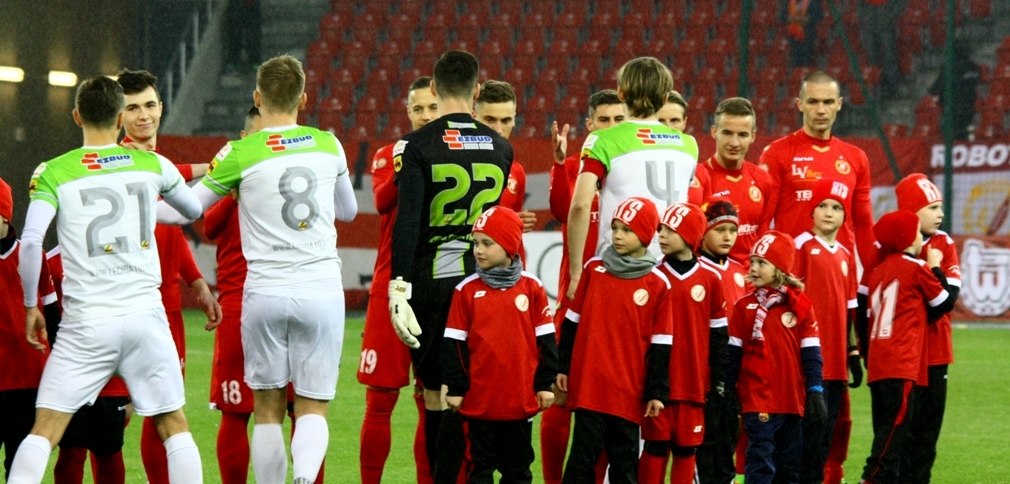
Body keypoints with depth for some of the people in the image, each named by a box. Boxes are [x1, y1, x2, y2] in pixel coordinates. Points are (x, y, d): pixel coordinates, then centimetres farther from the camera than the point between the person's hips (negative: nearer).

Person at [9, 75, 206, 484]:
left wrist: (30, 305, 1)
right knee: (173, 424, 12)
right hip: (146, 315, 1)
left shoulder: (53, 173, -2)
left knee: (45, 430, 2)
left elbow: (30, 242, -12)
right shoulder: (152, 165, 6)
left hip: (86, 323, -1)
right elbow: (195, 210, 24)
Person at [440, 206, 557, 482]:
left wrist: (545, 384, 3)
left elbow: (545, 340, 4)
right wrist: (455, 388, -2)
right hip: (480, 398, -1)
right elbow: (453, 343, 0)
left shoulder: (531, 288, 0)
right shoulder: (468, 290, -2)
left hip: (521, 397, 1)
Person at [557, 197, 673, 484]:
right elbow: (572, 323, 11)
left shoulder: (658, 284, -1)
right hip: (588, 384, 0)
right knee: (583, 456, -1)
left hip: (629, 391, 0)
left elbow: (661, 345, 1)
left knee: (625, 461, 8)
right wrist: (562, 367, 10)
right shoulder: (594, 269, 4)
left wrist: (657, 392, -1)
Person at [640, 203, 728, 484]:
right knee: (656, 446, 2)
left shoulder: (710, 280, 3)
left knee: (686, 449, 6)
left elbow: (718, 334, 7)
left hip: (694, 382, 1)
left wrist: (719, 380, 5)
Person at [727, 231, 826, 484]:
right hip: (757, 398, -2)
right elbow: (733, 352, 2)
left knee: (790, 462, 11)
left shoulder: (800, 304, 1)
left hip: (792, 399, 2)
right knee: (761, 461, -7)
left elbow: (811, 352, 3)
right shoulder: (745, 306, -1)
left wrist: (815, 390, -1)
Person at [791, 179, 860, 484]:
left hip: (836, 360, 6)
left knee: (827, 429, 8)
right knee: (811, 423, -7)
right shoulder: (802, 247, -5)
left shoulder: (846, 256, 14)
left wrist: (853, 354, 17)